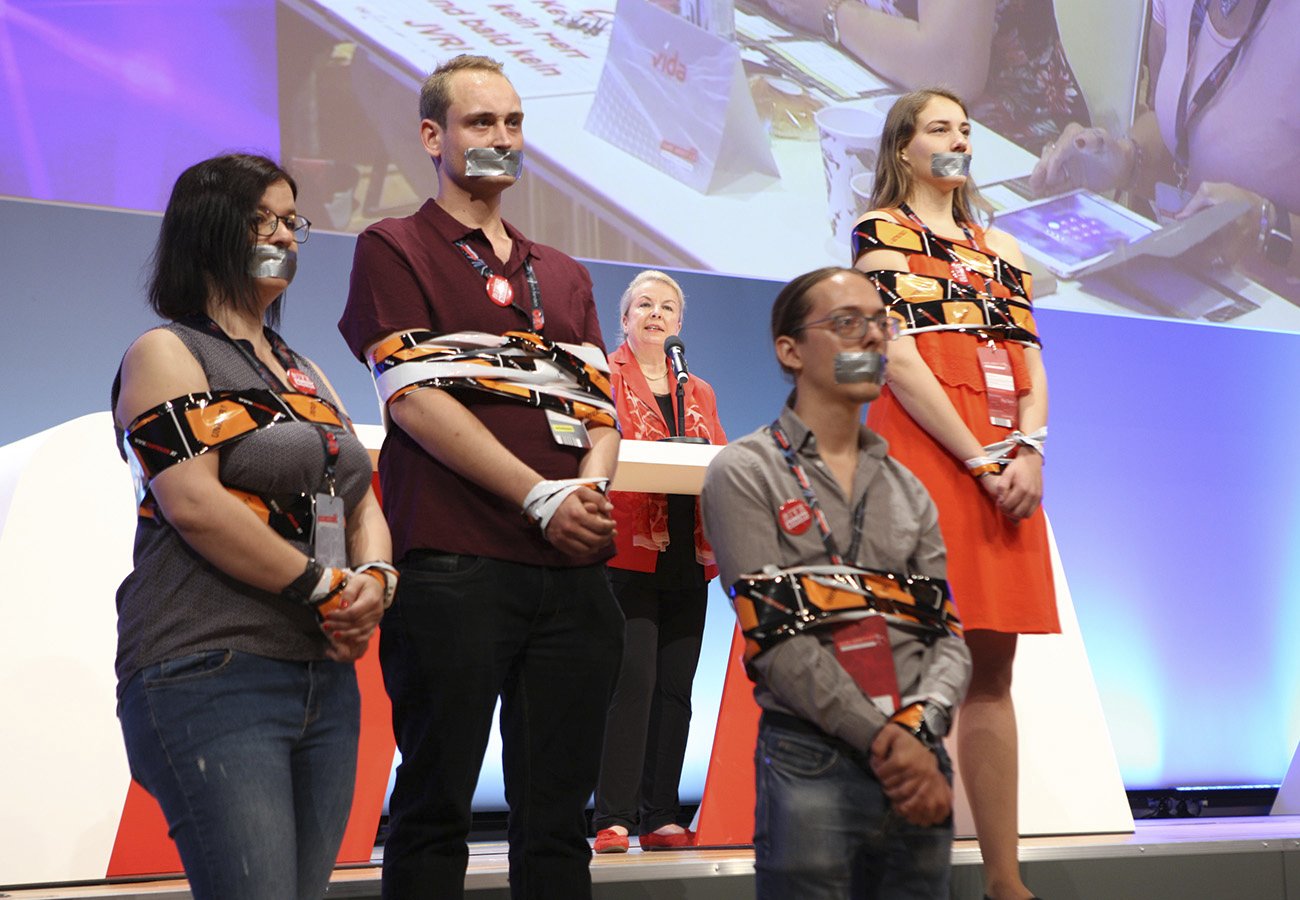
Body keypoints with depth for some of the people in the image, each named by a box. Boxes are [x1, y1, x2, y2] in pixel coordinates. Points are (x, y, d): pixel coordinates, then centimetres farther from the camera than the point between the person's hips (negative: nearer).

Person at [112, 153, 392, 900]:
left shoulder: (306, 374, 22)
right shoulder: (167, 354, 0)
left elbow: (362, 501, 19)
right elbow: (194, 503, -13)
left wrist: (375, 579, -3)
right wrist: (327, 589, -12)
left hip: (325, 678, 8)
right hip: (212, 673, -7)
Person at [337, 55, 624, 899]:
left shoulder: (565, 275, 23)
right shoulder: (395, 250, 5)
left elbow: (599, 410, 16)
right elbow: (415, 399, -6)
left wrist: (592, 487, -8)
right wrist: (544, 498, -12)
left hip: (573, 571, 5)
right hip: (453, 568, -5)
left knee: (557, 816, 6)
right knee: (434, 806, 0)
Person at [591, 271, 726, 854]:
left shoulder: (699, 393, 22)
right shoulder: (603, 377, 7)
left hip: (686, 557, 5)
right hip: (627, 552, -5)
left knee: (674, 686, 2)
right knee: (633, 678, -14)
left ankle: (660, 817, 7)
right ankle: (613, 818, -12)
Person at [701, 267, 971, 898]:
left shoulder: (906, 490, 17)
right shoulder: (745, 473, 0)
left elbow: (947, 635, 9)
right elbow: (775, 635, -10)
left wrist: (920, 729, -11)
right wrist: (884, 741, -14)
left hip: (919, 767, 5)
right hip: (811, 769, -5)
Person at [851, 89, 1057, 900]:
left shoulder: (1000, 249, 23)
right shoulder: (882, 230, 5)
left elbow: (1031, 363, 14)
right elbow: (898, 355, -7)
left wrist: (1028, 450, -6)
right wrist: (980, 459, -13)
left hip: (1006, 465, 6)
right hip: (925, 453, -6)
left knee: (992, 671, 4)